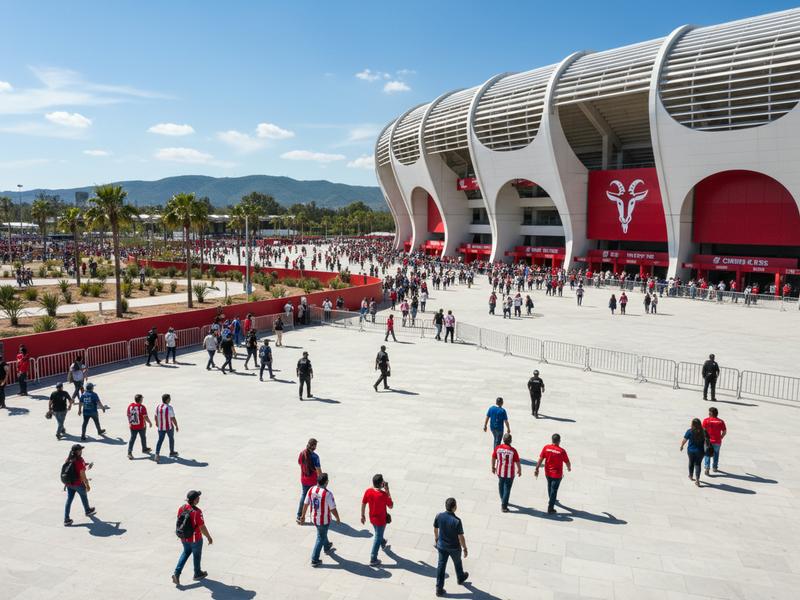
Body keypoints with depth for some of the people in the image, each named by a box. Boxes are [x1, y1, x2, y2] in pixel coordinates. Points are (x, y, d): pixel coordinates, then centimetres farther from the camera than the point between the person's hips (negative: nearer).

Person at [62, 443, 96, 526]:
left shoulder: (68, 459, -4)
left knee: (69, 500, 12)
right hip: (78, 484, -5)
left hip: (69, 483, 5)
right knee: (84, 497, 20)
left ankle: (66, 519, 12)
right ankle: (87, 511, 43)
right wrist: (87, 485, -10)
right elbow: (82, 475, -20)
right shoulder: (79, 461, -24)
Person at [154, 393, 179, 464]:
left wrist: (157, 423, 27)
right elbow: (173, 419, -19)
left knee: (160, 440, 7)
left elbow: (156, 417, 9)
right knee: (171, 438, 18)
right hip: (169, 427, -4)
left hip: (160, 427, 4)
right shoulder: (169, 408, -22)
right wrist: (176, 426, -6)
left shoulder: (158, 407, -4)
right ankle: (172, 452, 34)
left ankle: (157, 454, -8)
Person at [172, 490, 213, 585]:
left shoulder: (181, 508, -12)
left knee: (186, 553, 28)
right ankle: (197, 574, 39)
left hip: (184, 537, 5)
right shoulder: (197, 512, -31)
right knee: (197, 555, 19)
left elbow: (179, 522, 3)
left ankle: (177, 573, 18)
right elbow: (202, 527, -23)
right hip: (195, 539, -5)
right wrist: (209, 537, -8)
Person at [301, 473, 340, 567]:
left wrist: (303, 515, 14)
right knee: (320, 538, 10)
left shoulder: (311, 490, -10)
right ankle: (314, 560, 15)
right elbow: (333, 509, -22)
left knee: (323, 534, 29)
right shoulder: (327, 493, -28)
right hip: (324, 520, -6)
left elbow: (305, 504, -1)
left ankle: (327, 548, 52)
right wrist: (338, 518, -5)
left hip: (314, 518, 6)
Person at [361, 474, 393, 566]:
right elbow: (391, 506, -15)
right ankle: (373, 560, 18)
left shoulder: (368, 491, -16)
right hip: (381, 520, -6)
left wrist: (362, 516, 11)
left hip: (372, 518, 6)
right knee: (377, 538, 11)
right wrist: (388, 491, -18)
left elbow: (363, 504, -5)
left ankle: (383, 543, 62)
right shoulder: (384, 494, -30)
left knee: (378, 534, 33)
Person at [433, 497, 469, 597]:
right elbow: (461, 537, -22)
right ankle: (460, 579, 52)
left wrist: (436, 539, 18)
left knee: (441, 565, 17)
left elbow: (435, 529, -1)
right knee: (457, 563, 25)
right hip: (454, 547, -3)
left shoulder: (439, 516, -18)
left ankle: (439, 589, 23)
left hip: (441, 546, 3)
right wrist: (465, 548, -5)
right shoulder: (457, 521, -31)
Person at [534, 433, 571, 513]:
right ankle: (550, 508, 7)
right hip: (557, 474, -4)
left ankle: (552, 500, 49)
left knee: (550, 487, 27)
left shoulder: (546, 448, -11)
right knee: (554, 490, 5)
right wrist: (569, 468, 14)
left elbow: (540, 459, -7)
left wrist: (537, 469, 1)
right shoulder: (562, 451, -19)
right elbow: (567, 462, -7)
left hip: (548, 473, 4)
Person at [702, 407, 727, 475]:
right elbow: (724, 432, 0)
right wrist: (720, 438, 13)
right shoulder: (721, 421, -1)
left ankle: (707, 469, -5)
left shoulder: (706, 420, -8)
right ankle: (715, 468, 33)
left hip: (708, 441, -2)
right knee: (716, 454, 22)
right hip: (717, 442, 2)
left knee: (707, 455, 7)